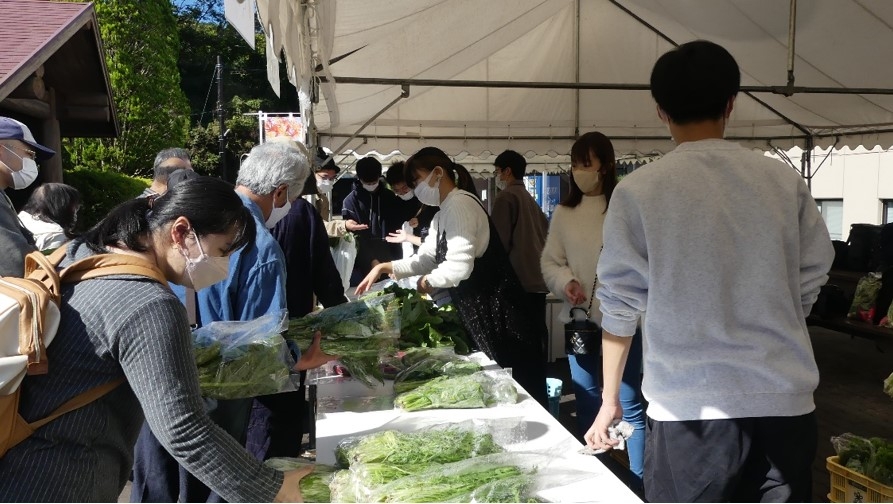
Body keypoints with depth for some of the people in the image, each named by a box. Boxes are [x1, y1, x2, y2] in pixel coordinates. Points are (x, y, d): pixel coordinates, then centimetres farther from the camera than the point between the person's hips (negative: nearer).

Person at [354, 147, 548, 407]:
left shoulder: (459, 204, -15)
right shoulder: (444, 213, 15)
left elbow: (459, 267, -25)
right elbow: (426, 259, 20)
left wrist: (428, 281, -7)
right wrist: (385, 267, 9)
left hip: (496, 312, -10)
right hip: (479, 310, 10)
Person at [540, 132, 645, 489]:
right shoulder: (564, 212, 6)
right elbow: (550, 261, 8)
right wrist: (565, 282, -10)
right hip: (580, 319, 5)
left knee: (629, 404, 3)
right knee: (586, 403, 17)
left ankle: (640, 484, 17)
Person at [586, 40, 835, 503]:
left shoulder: (639, 191, -7)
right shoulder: (785, 182, 1)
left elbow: (620, 305, -3)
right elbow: (809, 286, 7)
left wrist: (609, 400, 9)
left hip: (690, 411, -2)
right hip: (786, 407, 3)